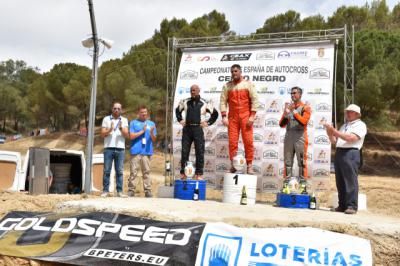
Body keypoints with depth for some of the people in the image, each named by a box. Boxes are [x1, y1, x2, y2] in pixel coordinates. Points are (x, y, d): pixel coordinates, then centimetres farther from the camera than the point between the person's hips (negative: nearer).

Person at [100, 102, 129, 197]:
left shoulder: (124, 120, 13)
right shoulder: (106, 119, 9)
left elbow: (127, 135, 3)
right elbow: (103, 134, 3)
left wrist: (121, 129, -16)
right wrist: (110, 130, -15)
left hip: (120, 149, 1)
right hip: (109, 148, -1)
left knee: (120, 171, 1)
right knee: (107, 170, -1)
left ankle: (119, 191, 4)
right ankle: (105, 191, 2)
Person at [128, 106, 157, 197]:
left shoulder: (151, 124, 17)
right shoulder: (133, 123, 13)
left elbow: (154, 140, 12)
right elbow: (131, 136, 1)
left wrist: (151, 133, -9)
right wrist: (142, 131, -4)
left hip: (147, 151, 1)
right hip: (136, 151, -1)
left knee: (146, 172, -2)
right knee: (133, 172, -4)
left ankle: (148, 191, -2)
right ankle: (131, 190, -1)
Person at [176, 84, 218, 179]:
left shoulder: (204, 103, 2)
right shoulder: (185, 102, 10)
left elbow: (215, 113, 10)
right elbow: (177, 110, 27)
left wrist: (208, 123, 3)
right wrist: (180, 120, 14)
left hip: (198, 129, -2)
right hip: (187, 128, 3)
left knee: (200, 152, -2)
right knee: (184, 151, 2)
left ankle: (199, 173, 5)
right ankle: (183, 172, 10)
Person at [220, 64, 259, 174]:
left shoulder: (248, 84, 5)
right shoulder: (227, 86, 10)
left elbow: (254, 100, 1)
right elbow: (223, 101, 6)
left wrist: (252, 116, -7)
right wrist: (224, 116, -5)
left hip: (245, 117, -2)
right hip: (232, 117, 2)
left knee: (248, 141, -5)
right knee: (232, 141, -1)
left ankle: (249, 166, 0)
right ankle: (233, 165, 6)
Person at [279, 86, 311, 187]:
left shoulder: (305, 107, 3)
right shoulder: (288, 106, 15)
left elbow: (303, 121, -13)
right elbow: (282, 124, 10)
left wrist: (294, 111, -16)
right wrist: (286, 113, -6)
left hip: (300, 137, -4)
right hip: (288, 137, 4)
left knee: (301, 162, -4)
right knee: (287, 161, 5)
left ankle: (303, 183, -2)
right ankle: (286, 183, 9)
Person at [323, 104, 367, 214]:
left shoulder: (360, 125, 3)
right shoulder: (344, 126, 27)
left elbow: (351, 138, -14)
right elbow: (335, 141, 24)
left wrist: (334, 131, -15)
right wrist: (330, 134, 4)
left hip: (351, 154, -7)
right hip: (339, 153, 7)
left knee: (351, 181, -9)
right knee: (340, 182, 6)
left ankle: (352, 206, -8)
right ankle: (342, 205, 11)